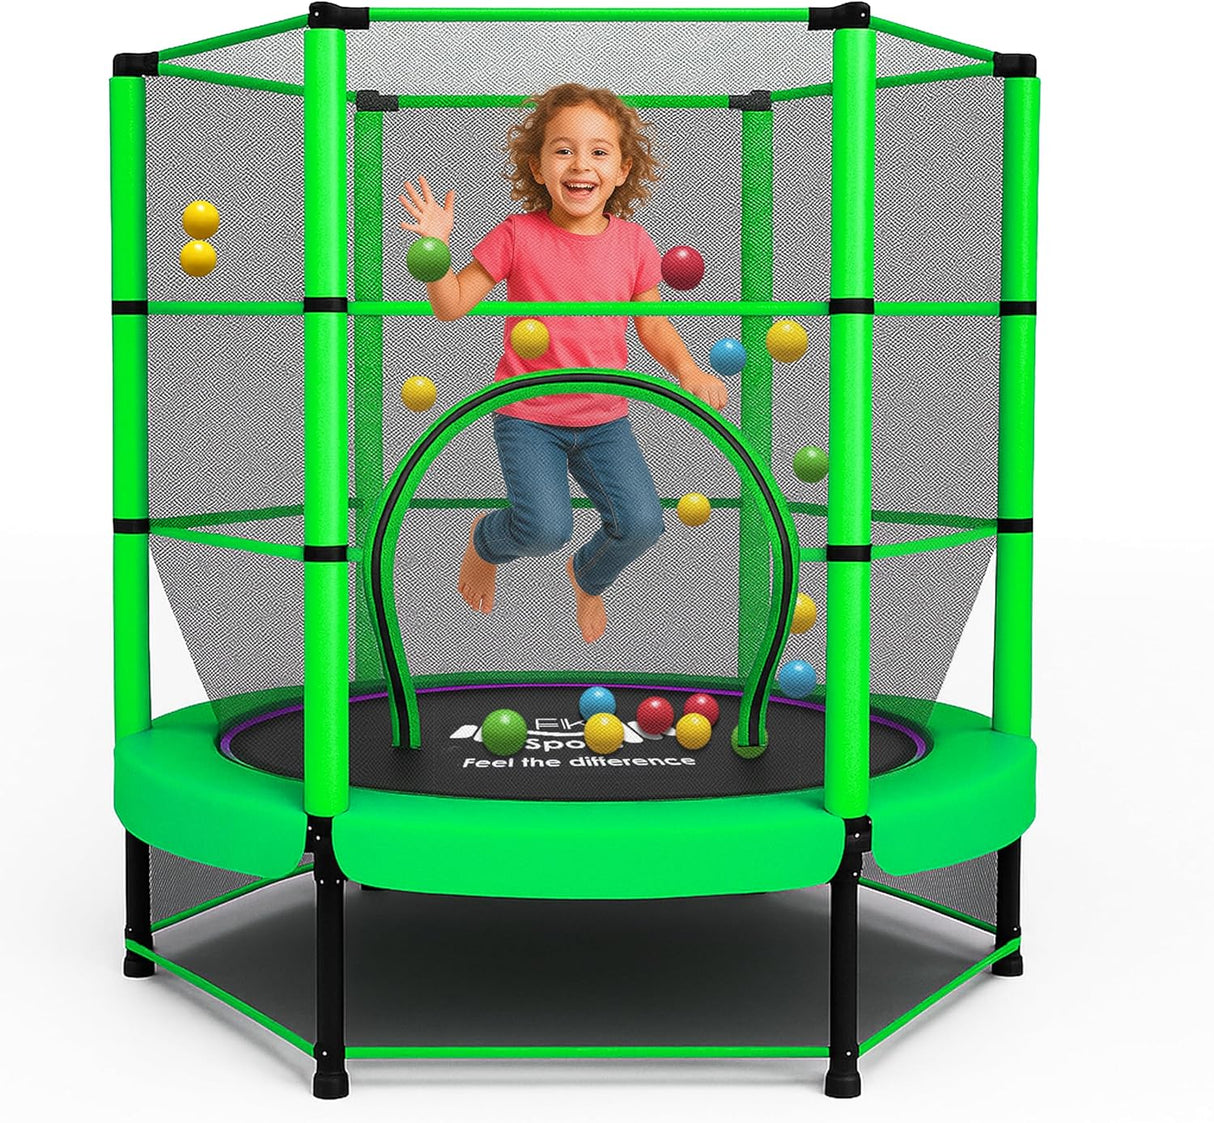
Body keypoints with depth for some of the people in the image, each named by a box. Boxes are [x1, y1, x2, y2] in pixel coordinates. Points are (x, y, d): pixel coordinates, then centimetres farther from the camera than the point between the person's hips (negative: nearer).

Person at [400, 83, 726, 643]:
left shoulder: (633, 244, 0)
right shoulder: (518, 237, -8)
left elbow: (653, 325, 8)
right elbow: (451, 306, -5)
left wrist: (688, 370, -10)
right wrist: (434, 248, -22)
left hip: (604, 417, 3)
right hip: (527, 414, -3)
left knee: (641, 522, -14)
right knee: (545, 527, -23)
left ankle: (587, 577, 24)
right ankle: (484, 541, 17)